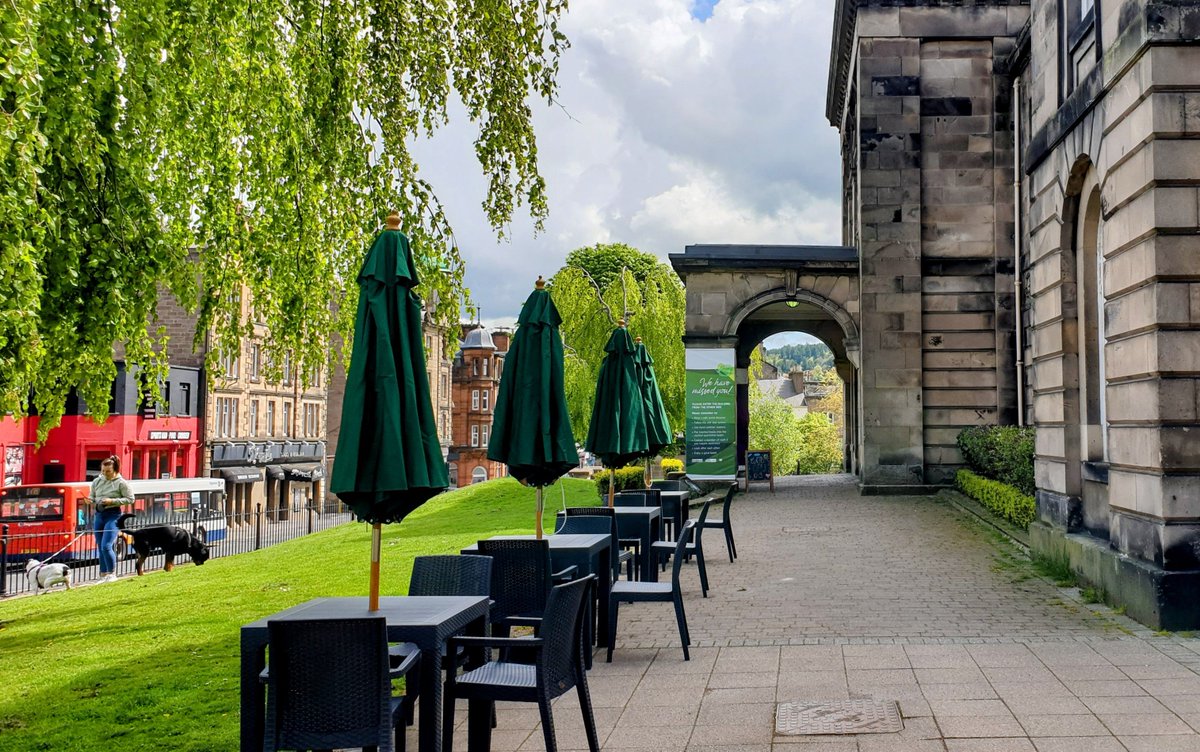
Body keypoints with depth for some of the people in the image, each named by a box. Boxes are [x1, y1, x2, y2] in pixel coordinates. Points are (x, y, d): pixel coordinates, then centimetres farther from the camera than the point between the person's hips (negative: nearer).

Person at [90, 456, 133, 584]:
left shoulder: (121, 483, -6)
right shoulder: (96, 482, 9)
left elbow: (130, 499, -7)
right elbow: (92, 498, 22)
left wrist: (112, 501, -15)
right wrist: (93, 503, -1)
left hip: (113, 515, -6)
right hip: (98, 515, 6)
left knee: (106, 546, -14)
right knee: (100, 547, 9)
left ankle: (112, 573, -1)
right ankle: (103, 575, 17)